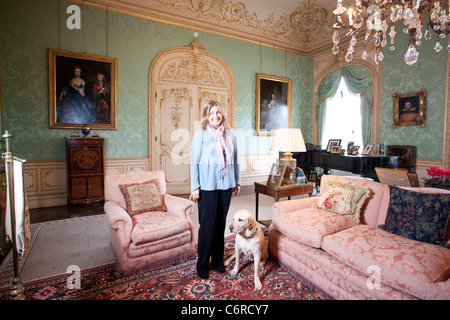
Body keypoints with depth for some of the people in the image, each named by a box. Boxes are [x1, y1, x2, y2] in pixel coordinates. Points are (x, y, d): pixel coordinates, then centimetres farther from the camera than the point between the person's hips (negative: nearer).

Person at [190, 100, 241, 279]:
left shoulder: (230, 134, 7)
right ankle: (202, 264, 19)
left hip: (226, 185, 4)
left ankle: (218, 260, 30)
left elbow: (235, 160, 12)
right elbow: (194, 162, -5)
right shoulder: (200, 134, -4)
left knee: (220, 223, 12)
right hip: (207, 185, -4)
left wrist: (237, 181, 11)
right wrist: (195, 187, -9)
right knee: (207, 224, 0)